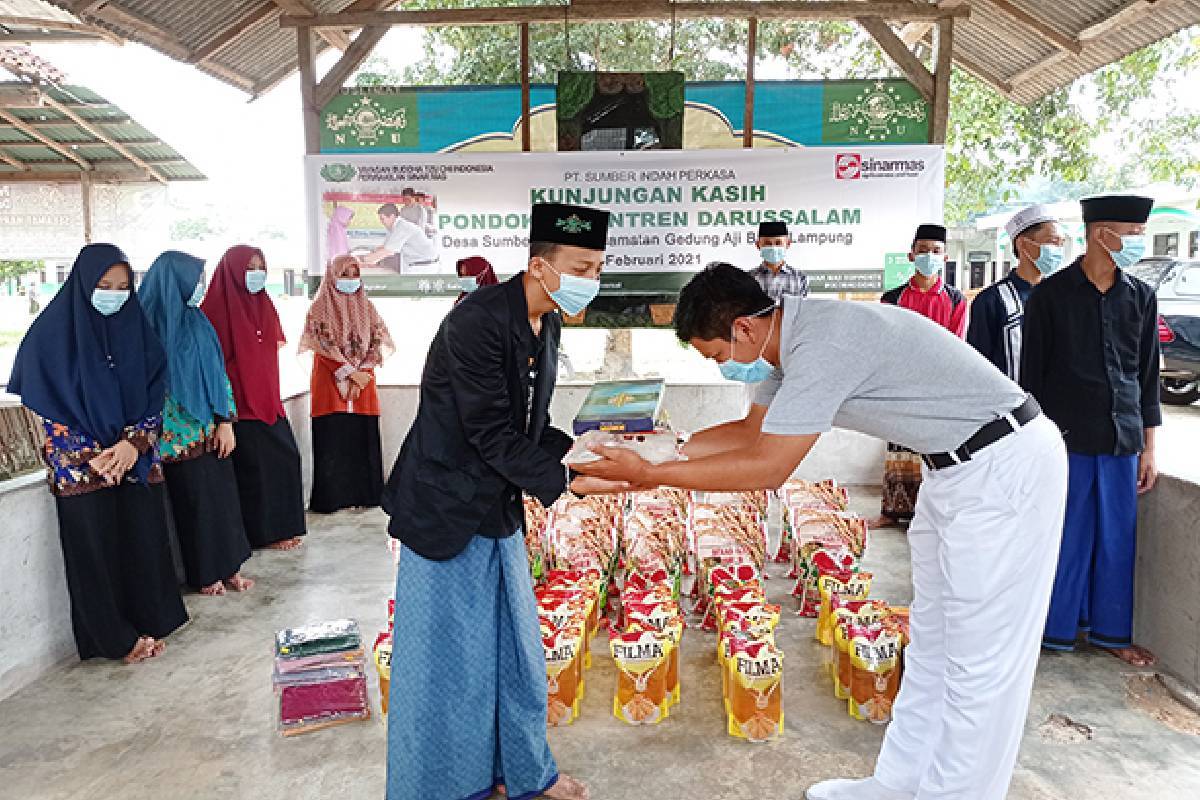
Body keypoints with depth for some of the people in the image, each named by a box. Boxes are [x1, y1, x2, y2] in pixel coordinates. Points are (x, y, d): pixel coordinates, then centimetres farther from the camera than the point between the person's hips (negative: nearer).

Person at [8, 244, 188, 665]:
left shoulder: (136, 329, 4)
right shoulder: (51, 332, -5)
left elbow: (154, 395, 4)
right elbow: (35, 406, -6)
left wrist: (134, 443, -12)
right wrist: (88, 457, -12)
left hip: (136, 463, 3)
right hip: (82, 469, -3)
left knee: (143, 542, 5)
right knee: (97, 550, 3)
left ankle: (146, 623, 20)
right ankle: (115, 637, 17)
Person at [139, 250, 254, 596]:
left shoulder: (197, 322, 8)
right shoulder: (153, 327, -9)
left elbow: (220, 373, 8)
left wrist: (226, 422, 1)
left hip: (213, 431, 5)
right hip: (181, 434, -5)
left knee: (223, 494, 9)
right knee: (194, 500, 4)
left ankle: (229, 567, 21)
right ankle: (205, 574, 19)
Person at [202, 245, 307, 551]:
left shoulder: (264, 305, 11)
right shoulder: (219, 309, -11)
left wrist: (273, 396, 16)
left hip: (267, 398, 7)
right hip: (240, 403, -7)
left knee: (286, 457, 8)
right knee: (255, 466, 0)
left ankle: (283, 526, 21)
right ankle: (265, 533, 13)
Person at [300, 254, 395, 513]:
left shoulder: (366, 307, 12)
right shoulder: (320, 308, 0)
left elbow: (378, 341, 6)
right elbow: (325, 346, -9)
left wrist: (362, 372, -7)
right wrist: (351, 373, -14)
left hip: (363, 383, 3)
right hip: (330, 383, -3)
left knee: (363, 440, 3)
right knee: (333, 441, -3)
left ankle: (363, 494, 12)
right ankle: (331, 498, 5)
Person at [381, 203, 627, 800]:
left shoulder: (546, 325, 5)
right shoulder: (477, 321, -22)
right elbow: (492, 436, -23)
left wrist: (577, 448, -4)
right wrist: (566, 481, -25)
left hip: (501, 511, 8)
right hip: (446, 512, -8)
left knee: (515, 650, 18)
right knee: (446, 657, 5)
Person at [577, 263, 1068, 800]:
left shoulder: (822, 346, -29)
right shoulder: (789, 338, 1)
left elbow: (766, 468, -28)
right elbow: (752, 431, 11)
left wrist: (649, 473, -21)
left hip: (1007, 468, -10)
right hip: (956, 467, 10)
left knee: (979, 659, 0)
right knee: (931, 641, 16)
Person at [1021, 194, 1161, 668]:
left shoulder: (1141, 298, 8)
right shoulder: (1051, 295, -4)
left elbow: (1148, 375, 12)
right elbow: (1032, 375, -2)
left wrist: (1148, 447, 9)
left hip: (1123, 441, 4)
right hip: (1066, 438, -4)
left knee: (1118, 540, 10)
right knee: (1067, 538, 4)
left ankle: (1111, 630, 25)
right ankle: (1057, 629, 18)